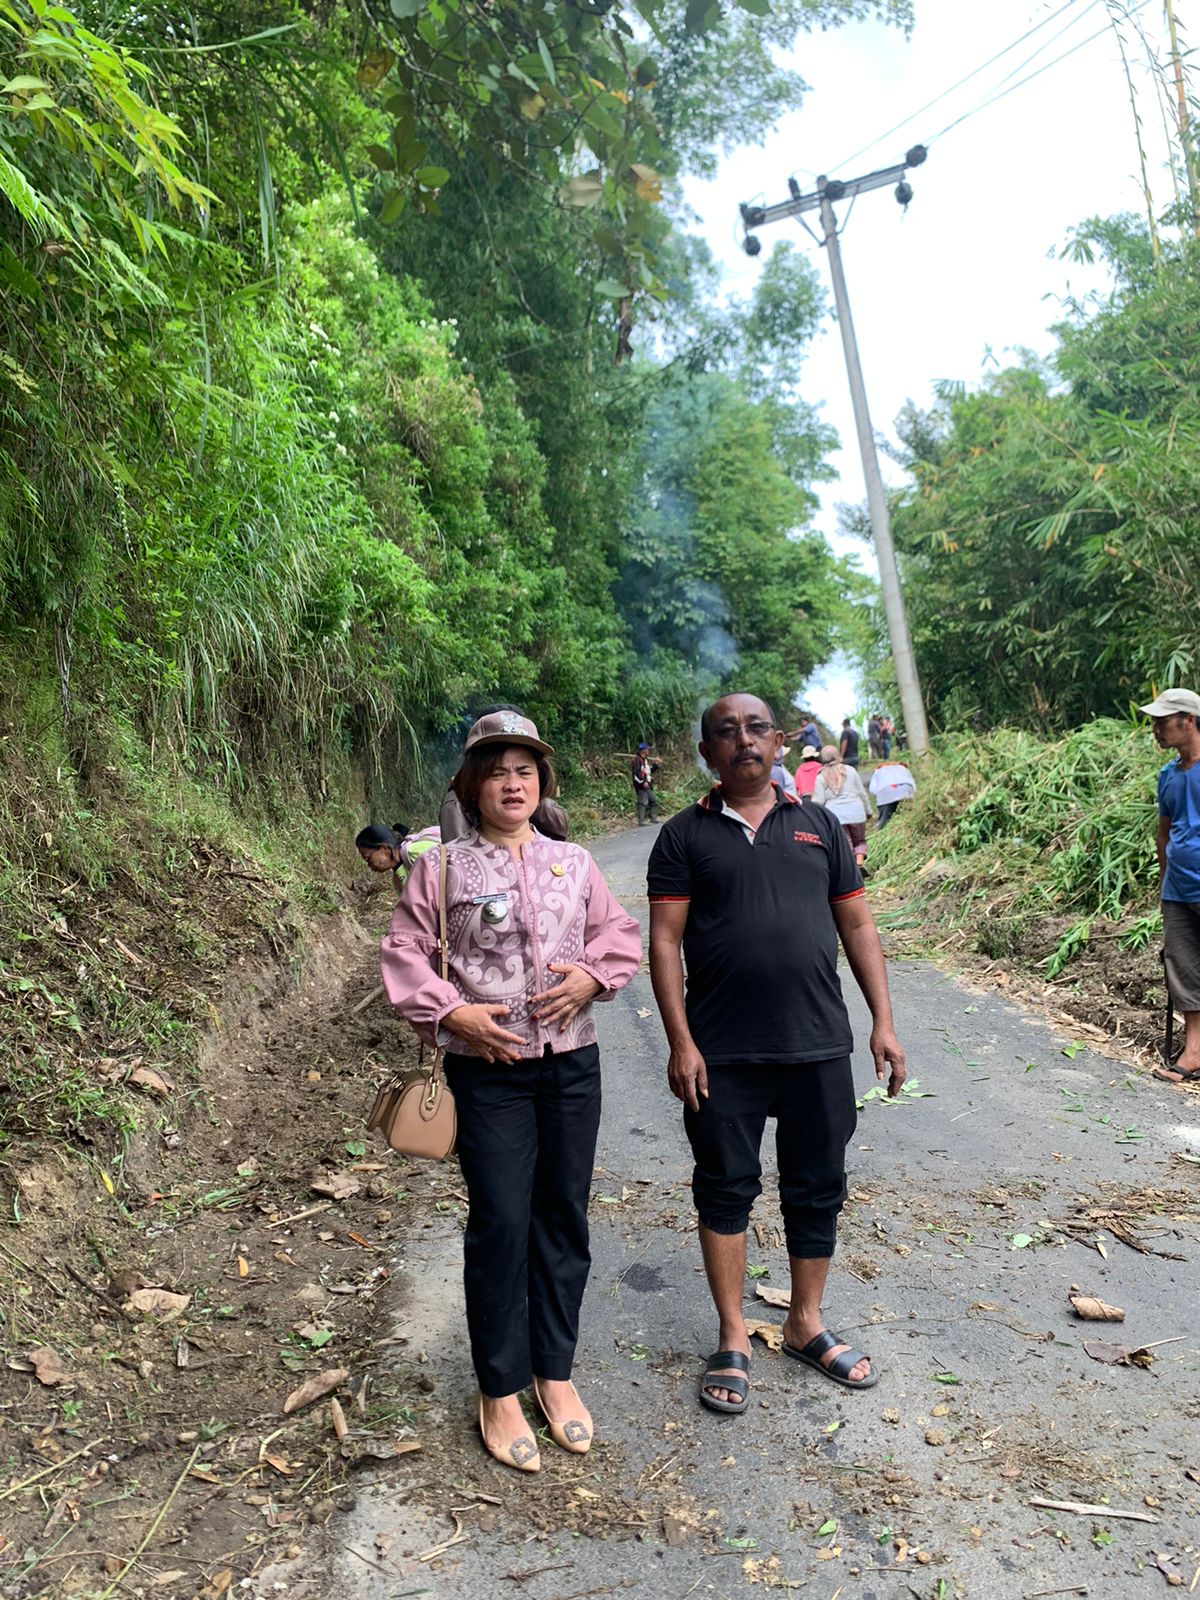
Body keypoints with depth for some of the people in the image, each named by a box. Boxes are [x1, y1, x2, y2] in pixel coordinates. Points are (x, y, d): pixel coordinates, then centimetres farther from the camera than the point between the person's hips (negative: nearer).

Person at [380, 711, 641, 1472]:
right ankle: (501, 1391, 20)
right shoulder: (443, 868, -1)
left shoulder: (574, 861, 7)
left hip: (572, 1064, 3)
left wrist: (593, 976, -9)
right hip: (489, 1073, -3)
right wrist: (451, 1013, -15)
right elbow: (406, 954, -1)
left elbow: (620, 932, 10)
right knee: (500, 1223, 1)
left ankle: (555, 1370, 31)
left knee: (564, 1218, 12)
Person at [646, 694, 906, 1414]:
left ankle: (806, 1324, 33)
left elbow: (857, 927, 11)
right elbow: (665, 941, -3)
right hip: (722, 1055, -2)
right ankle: (733, 1340, 24)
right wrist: (680, 1042, -10)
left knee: (818, 1190, 13)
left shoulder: (819, 826, 9)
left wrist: (884, 1023, 5)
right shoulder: (685, 834, 1)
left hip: (820, 1048, 3)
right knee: (726, 1191, 8)